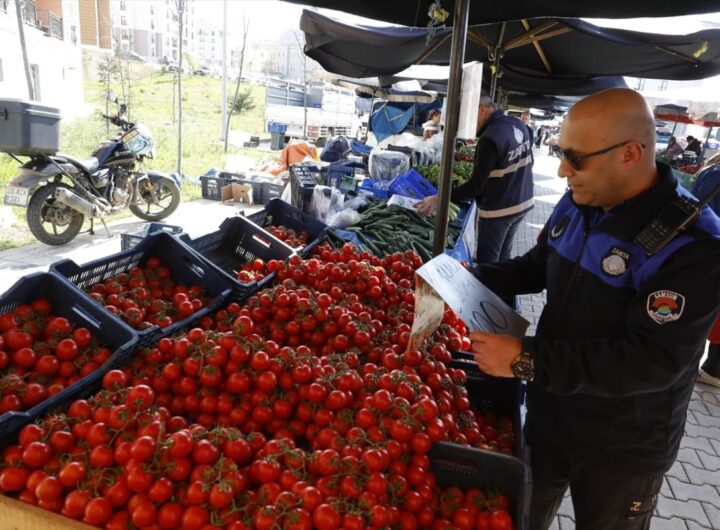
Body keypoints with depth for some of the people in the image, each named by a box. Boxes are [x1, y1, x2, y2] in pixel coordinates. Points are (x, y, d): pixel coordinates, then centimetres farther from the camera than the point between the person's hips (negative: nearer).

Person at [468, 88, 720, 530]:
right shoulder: (576, 205, -4)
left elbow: (652, 361, -32)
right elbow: (538, 266, 11)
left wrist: (527, 360, -35)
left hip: (622, 449, -5)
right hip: (548, 413, 6)